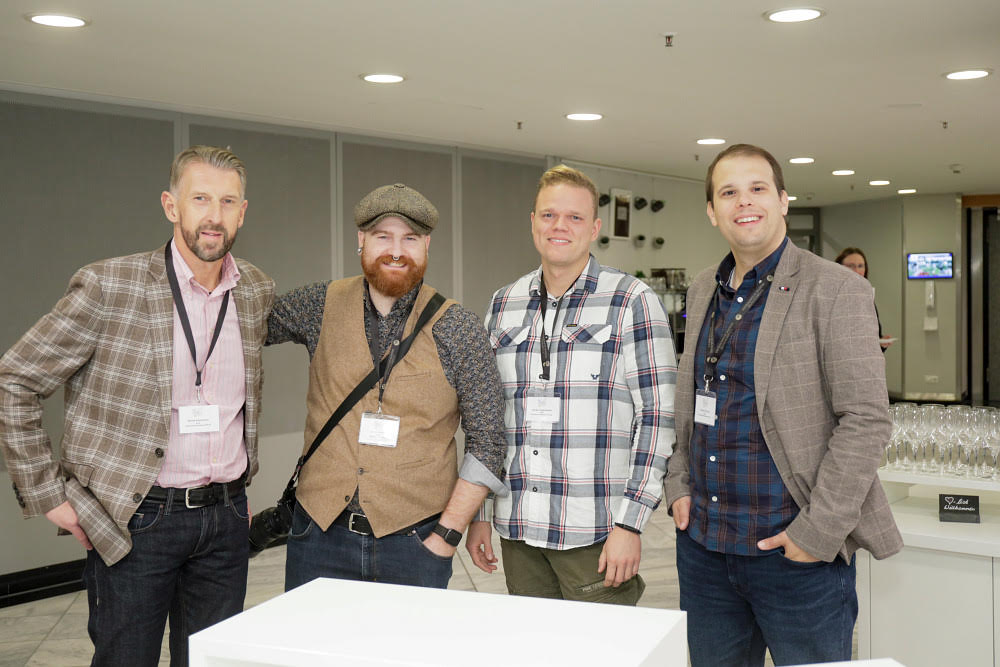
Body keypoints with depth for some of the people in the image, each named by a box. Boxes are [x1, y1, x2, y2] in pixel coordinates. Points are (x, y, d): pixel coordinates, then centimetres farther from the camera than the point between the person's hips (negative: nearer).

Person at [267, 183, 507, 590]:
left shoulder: (457, 330, -4)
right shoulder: (320, 306, 2)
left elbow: (486, 444, -2)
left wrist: (446, 535, -7)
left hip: (414, 541, -1)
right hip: (320, 532, 2)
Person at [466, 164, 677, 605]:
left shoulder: (632, 301, -5)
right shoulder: (503, 305, 10)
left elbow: (657, 416, -8)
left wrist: (630, 523, -13)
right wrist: (478, 512, 11)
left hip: (595, 533, -4)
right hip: (516, 528, 5)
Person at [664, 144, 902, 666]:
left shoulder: (835, 291, -10)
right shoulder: (702, 291, 10)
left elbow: (866, 419, -14)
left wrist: (819, 531, -17)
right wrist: (679, 484, 8)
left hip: (795, 555, -6)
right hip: (702, 544, 6)